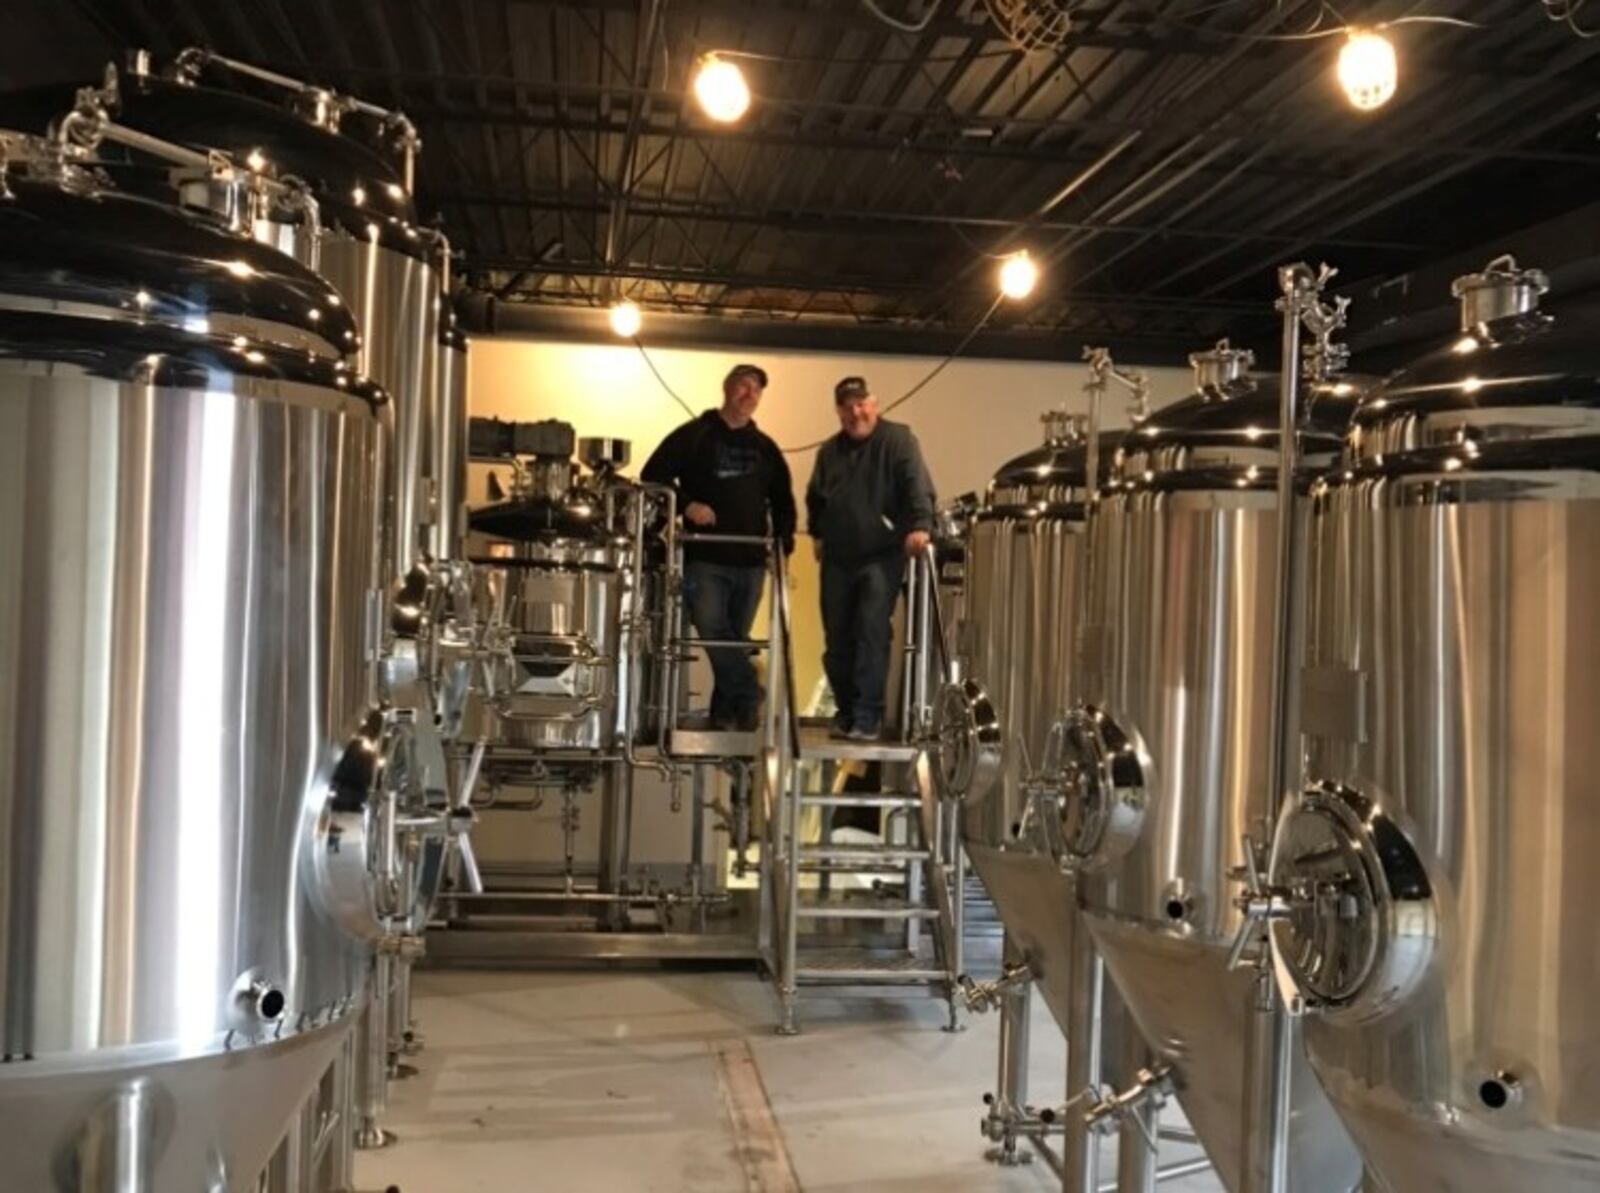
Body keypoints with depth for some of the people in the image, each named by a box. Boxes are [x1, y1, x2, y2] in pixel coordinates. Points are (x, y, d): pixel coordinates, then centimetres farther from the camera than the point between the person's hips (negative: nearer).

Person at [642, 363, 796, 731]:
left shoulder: (765, 448, 15)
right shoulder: (694, 435, 3)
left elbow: (783, 500, 22)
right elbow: (653, 476, -2)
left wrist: (784, 542, 8)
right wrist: (686, 505, -14)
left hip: (750, 562, 4)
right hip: (705, 558, -4)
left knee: (736, 639, 6)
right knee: (712, 628, -19)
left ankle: (725, 713, 14)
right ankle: (749, 695, -11)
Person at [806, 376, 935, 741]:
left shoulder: (897, 439, -4)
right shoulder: (830, 451, 16)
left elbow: (917, 485, -18)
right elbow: (815, 497, 28)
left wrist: (920, 525, -33)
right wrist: (818, 534, 17)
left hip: (882, 557, -6)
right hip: (838, 560, 6)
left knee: (872, 635, -13)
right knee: (836, 640, 8)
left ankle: (868, 718, -11)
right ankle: (845, 712, 22)